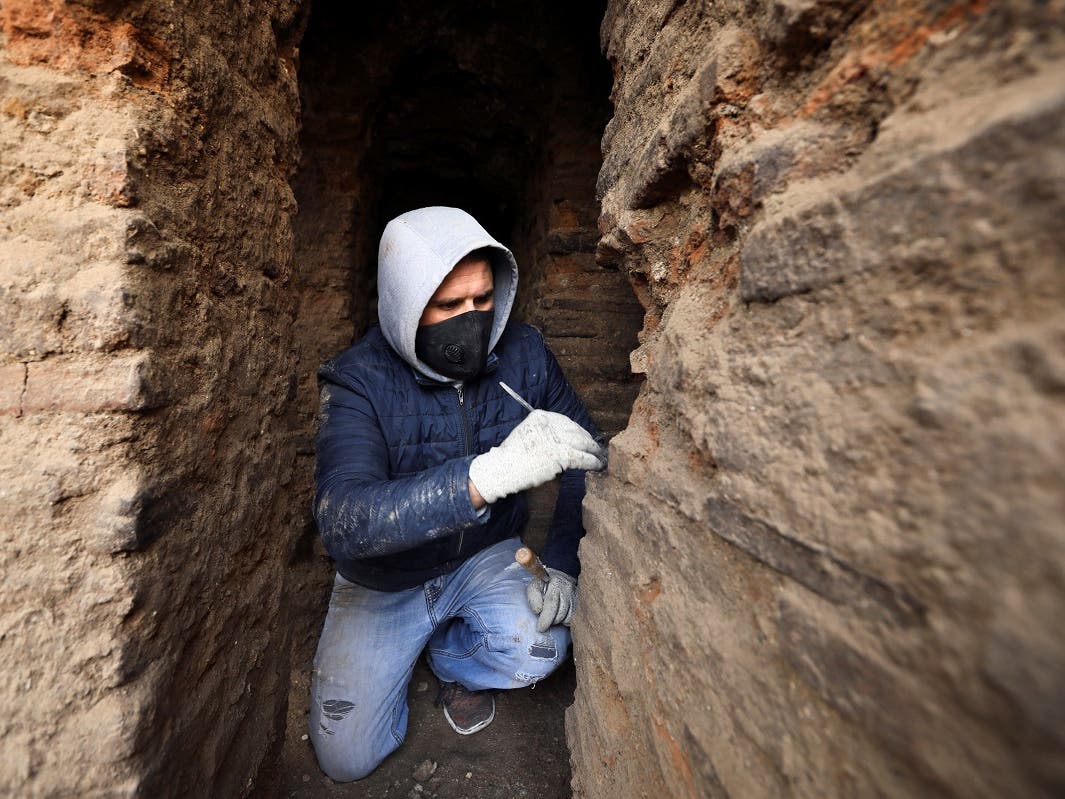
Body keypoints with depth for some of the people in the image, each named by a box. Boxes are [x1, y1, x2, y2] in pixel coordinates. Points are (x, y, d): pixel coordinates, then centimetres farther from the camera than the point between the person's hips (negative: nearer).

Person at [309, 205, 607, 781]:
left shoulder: (523, 354, -15)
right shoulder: (359, 382, -25)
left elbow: (586, 455, -8)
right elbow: (342, 522, -39)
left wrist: (562, 560, -20)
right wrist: (487, 474, -53)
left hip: (487, 558, 2)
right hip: (385, 581, -1)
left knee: (541, 648, -25)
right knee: (347, 758, -1)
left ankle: (451, 658, 12)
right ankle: (406, 651, 30)